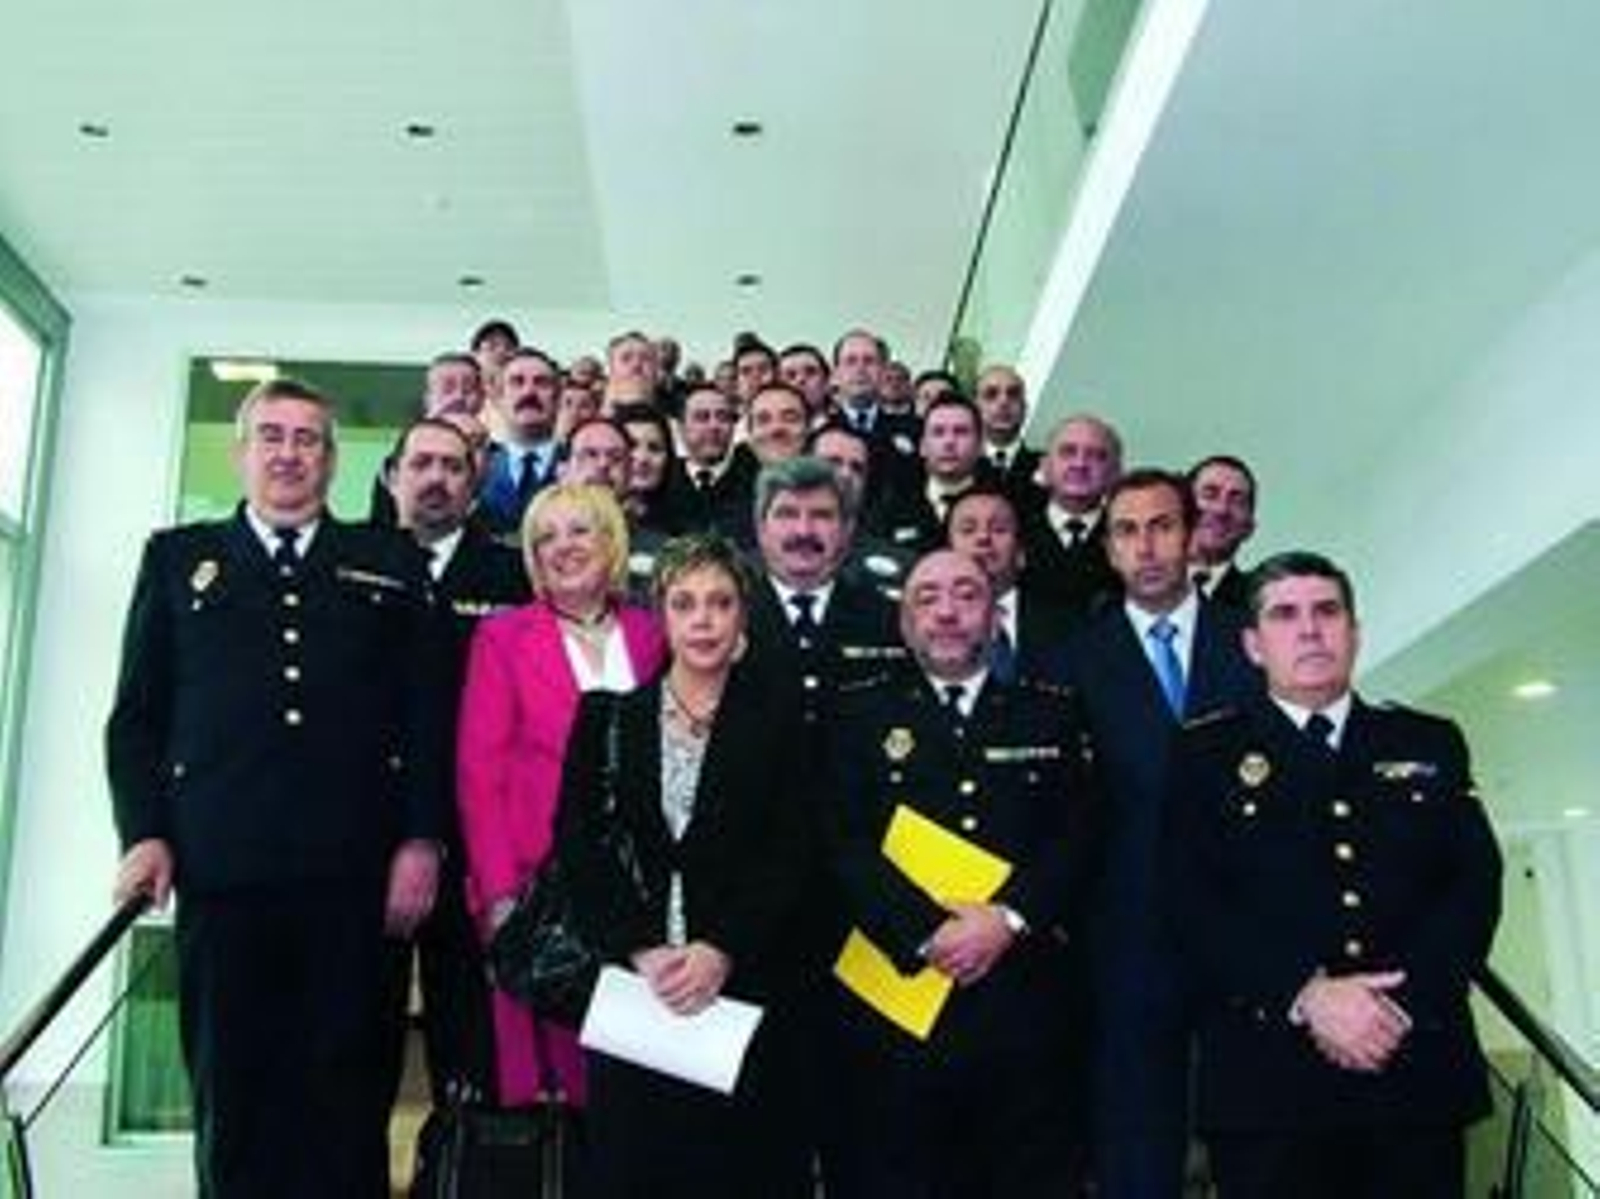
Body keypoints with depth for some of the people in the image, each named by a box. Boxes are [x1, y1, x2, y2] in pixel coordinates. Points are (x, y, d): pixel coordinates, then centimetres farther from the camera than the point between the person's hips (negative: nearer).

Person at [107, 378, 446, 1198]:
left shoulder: (389, 564, 13)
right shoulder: (178, 558, 16)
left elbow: (426, 710, 7)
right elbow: (136, 714, 12)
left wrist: (420, 839, -2)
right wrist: (144, 834, -1)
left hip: (352, 876, 0)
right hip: (221, 872, 1)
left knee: (345, 1103, 2)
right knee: (230, 1099, 5)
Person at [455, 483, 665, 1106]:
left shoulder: (648, 633, 10)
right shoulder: (502, 636, 2)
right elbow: (478, 773, -2)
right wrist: (500, 893, -10)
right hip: (536, 884, -2)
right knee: (543, 1058, -1)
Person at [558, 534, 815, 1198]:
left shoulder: (777, 720, 2)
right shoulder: (608, 715, 6)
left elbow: (790, 857, -3)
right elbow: (579, 843, -1)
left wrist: (723, 951, -14)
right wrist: (642, 948, -11)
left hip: (747, 981, -1)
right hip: (632, 983, 1)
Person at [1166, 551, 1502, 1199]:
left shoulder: (1430, 744, 14)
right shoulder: (1206, 754, 7)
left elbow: (1476, 883, 3)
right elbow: (1193, 901, -4)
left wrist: (1405, 1002, -11)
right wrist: (1306, 996, -16)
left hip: (1421, 1071, 2)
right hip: (1268, 1079, -2)